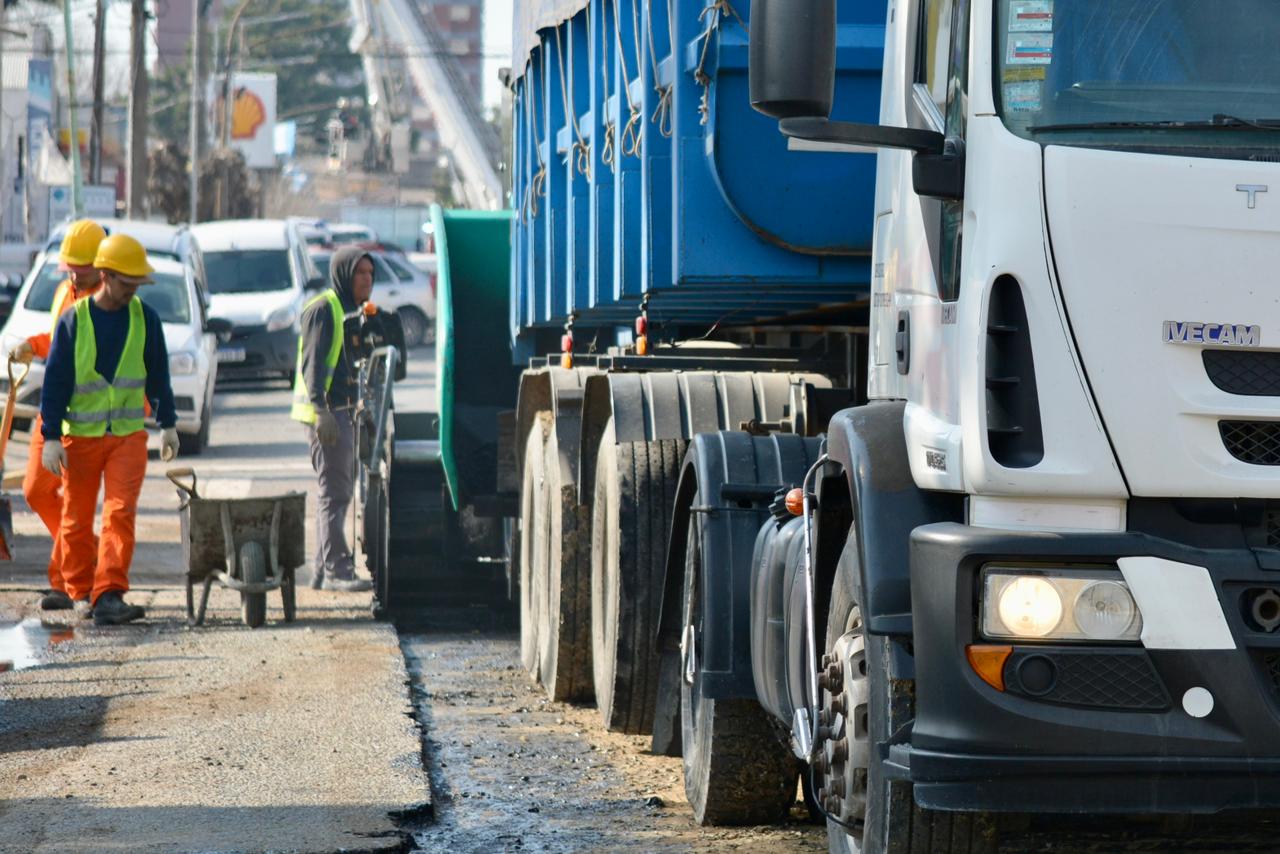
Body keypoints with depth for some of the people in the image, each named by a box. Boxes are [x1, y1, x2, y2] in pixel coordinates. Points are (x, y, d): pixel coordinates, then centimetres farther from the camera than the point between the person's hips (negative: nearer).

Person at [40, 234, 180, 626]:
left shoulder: (145, 318, 3)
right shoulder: (73, 320, -4)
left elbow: (157, 373, 14)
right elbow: (55, 380, -3)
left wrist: (167, 424, 16)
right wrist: (51, 437, -8)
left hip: (129, 435, 1)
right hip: (80, 434, -1)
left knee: (121, 512, -14)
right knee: (77, 519, 8)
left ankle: (109, 596, -19)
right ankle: (80, 591, 25)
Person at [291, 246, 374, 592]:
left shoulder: (352, 310, 19)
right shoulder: (323, 309, -11)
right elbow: (312, 363, -18)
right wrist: (322, 411, -26)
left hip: (344, 411, 10)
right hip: (325, 411, -10)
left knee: (338, 491, 12)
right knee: (335, 490, -11)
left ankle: (323, 571, 17)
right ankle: (336, 569, -12)